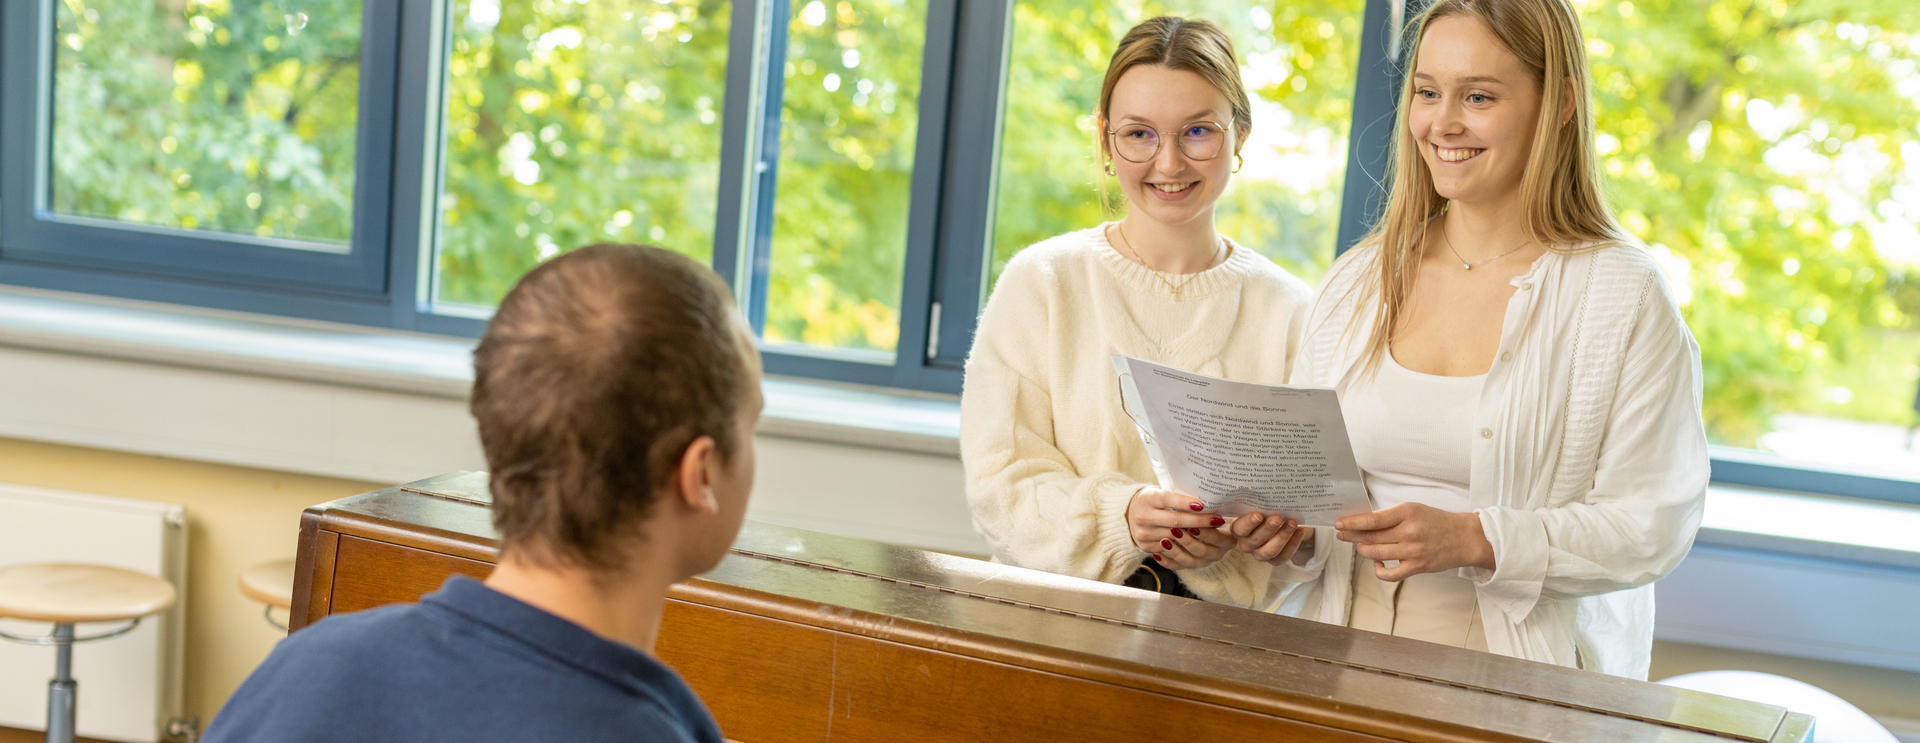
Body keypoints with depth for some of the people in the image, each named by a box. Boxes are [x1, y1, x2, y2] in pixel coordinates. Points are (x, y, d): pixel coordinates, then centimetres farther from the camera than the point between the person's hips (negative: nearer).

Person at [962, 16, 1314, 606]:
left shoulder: (1288, 309, 7)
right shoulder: (1039, 283, 4)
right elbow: (1001, 485, -3)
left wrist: (1232, 542, -18)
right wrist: (1119, 519, -20)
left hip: (1219, 630, 1)